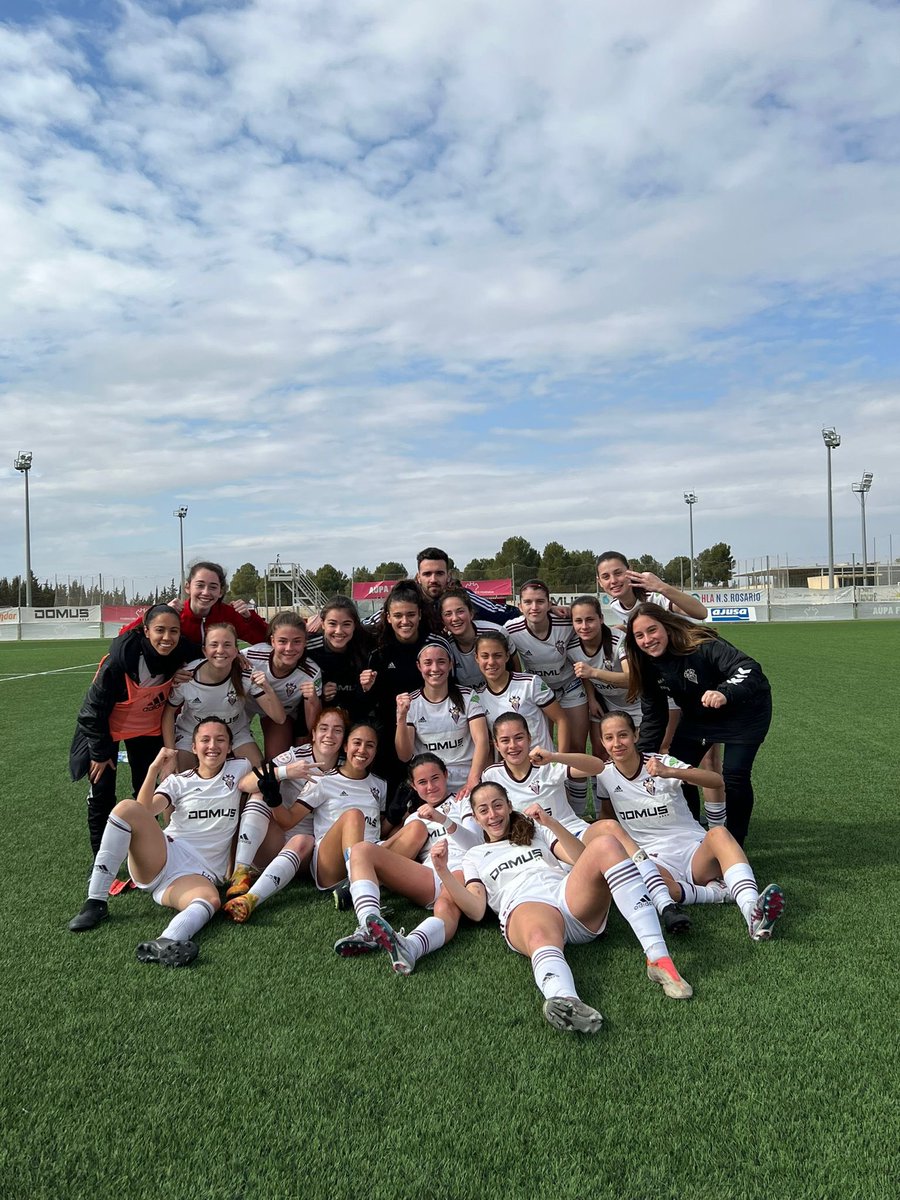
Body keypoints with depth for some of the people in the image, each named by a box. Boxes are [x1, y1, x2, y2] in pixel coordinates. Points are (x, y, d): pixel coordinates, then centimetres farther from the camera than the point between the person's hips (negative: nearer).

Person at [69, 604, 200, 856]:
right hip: (106, 726, -3)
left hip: (148, 727, 4)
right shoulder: (119, 659, -33)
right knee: (102, 796, 1)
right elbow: (96, 705, -20)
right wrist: (100, 752, -13)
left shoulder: (180, 653, -23)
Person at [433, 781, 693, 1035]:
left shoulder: (535, 831, 33)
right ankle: (566, 1002, -74)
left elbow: (584, 860, 16)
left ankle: (658, 959, -37)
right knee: (541, 937, -41)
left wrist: (550, 822, 3)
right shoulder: (474, 856, 29)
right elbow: (476, 910, 10)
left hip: (569, 895, 3)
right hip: (524, 908, -2)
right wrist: (443, 872, -3)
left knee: (606, 845, -27)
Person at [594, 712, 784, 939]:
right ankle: (714, 892, -25)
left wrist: (670, 772, -35)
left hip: (695, 851, 0)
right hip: (656, 862, 1)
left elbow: (716, 781, -20)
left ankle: (753, 912, -53)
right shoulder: (605, 775, 5)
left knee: (718, 833, -35)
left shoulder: (662, 762, -4)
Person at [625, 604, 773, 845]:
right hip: (698, 715, 6)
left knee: (734, 775, -16)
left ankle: (733, 843, 4)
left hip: (744, 710, -6)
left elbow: (748, 668, -45)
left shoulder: (702, 645, -33)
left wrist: (725, 693, -64)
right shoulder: (648, 666, -13)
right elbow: (653, 716, -5)